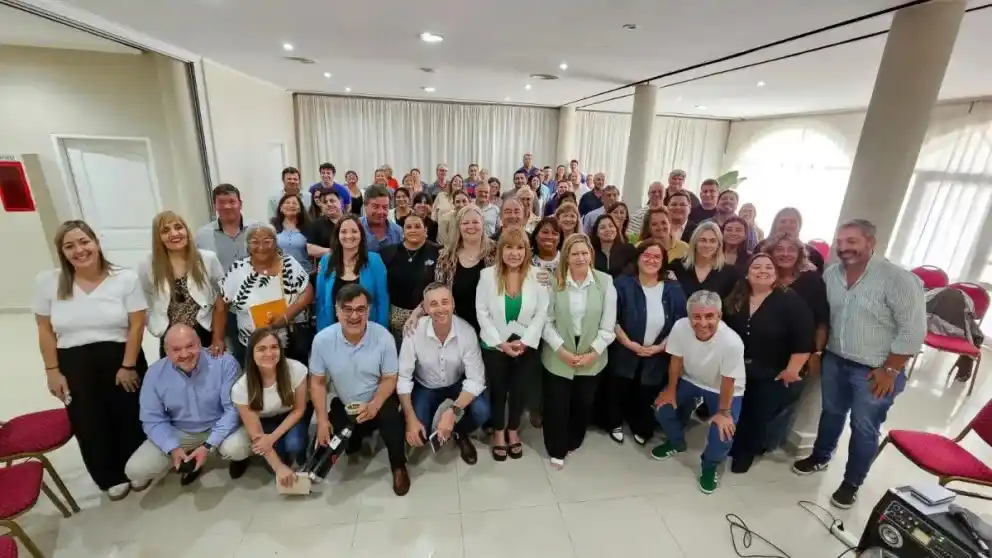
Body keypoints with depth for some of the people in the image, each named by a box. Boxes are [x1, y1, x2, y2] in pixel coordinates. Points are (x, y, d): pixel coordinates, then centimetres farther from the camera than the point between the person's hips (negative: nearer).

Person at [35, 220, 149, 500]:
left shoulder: (125, 278, -8)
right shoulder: (47, 281, -1)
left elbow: (136, 325, -9)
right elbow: (45, 330, 4)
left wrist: (128, 366, -11)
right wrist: (52, 371, 1)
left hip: (121, 360, -2)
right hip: (74, 365, 2)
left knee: (130, 418, 10)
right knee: (89, 425, 13)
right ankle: (111, 477, 34)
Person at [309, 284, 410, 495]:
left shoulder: (383, 337, -22)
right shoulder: (322, 340, -17)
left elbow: (389, 379, -12)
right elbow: (317, 382, -5)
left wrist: (374, 405, -29)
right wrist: (322, 420, -12)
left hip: (379, 401, -3)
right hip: (344, 406, 3)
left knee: (391, 416, -33)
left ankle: (398, 466, -5)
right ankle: (355, 437, 30)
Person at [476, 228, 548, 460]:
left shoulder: (537, 276, -9)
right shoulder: (487, 275, -10)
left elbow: (542, 313, -7)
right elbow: (482, 312, -9)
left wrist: (525, 341, -15)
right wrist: (501, 343, -14)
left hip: (526, 345, 1)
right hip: (494, 345, -1)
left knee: (519, 390, 15)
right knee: (498, 390, 15)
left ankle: (513, 432, 40)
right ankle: (498, 433, 38)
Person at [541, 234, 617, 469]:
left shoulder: (605, 282, -6)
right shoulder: (554, 281, -8)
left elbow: (608, 325, -5)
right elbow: (547, 321, -7)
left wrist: (593, 353, -12)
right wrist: (562, 350, -14)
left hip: (592, 358, 1)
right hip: (558, 357, -1)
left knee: (584, 403, 17)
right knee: (557, 404, 8)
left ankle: (573, 441, 44)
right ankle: (556, 449, 32)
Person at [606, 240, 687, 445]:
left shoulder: (673, 290, -4)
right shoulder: (623, 284, -12)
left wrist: (659, 347, -12)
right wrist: (628, 343, -18)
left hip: (657, 357, 2)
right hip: (624, 353, -1)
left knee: (647, 396, 16)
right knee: (617, 391, 15)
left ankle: (641, 428, 43)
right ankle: (615, 424, 42)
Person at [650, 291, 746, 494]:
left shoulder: (732, 342, -37)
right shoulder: (680, 327, -28)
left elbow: (728, 381, -23)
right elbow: (676, 360, -12)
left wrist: (723, 412, -11)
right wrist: (671, 390, -2)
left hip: (724, 390, -3)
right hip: (690, 380, 3)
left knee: (722, 435, -16)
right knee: (662, 409, -6)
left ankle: (710, 466, 20)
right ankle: (677, 443, 28)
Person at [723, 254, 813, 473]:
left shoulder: (790, 301, -15)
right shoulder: (735, 299, 0)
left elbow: (803, 341, -18)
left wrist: (793, 370, -19)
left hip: (772, 374, -4)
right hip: (737, 370, 4)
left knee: (758, 416, 11)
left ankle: (745, 452, 33)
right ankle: (731, 446, 36)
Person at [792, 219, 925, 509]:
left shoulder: (897, 278, -18)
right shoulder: (831, 275, -2)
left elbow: (913, 330, -17)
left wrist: (890, 370, -16)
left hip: (873, 371, -4)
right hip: (834, 361, 5)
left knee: (864, 430, 10)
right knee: (831, 413, 22)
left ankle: (851, 483, 29)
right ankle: (820, 457, 43)